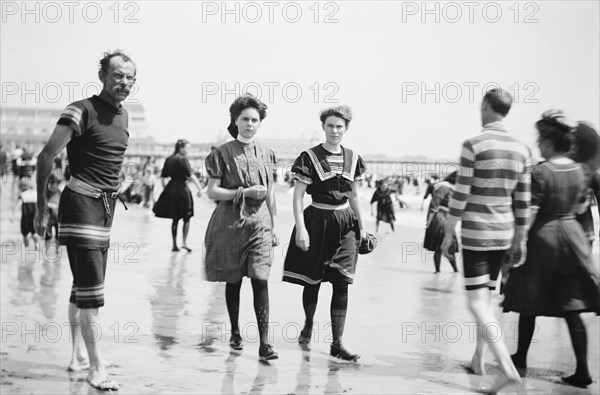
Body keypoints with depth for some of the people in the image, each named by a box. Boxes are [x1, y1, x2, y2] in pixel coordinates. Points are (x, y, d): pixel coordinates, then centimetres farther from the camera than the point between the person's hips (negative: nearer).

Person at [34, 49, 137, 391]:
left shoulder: (123, 116, 12)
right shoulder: (81, 112, -12)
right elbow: (47, 156, -14)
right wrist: (42, 207, -11)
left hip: (106, 207, 8)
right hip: (81, 202, -8)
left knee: (84, 286, 15)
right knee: (91, 289, -10)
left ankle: (79, 356, 25)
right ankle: (96, 369, -6)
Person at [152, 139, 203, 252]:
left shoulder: (168, 160, 9)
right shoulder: (183, 160, -10)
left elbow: (162, 177, 12)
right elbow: (191, 175, -18)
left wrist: (165, 188, 23)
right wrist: (200, 188, -19)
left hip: (171, 189, 6)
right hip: (182, 189, -6)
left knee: (175, 219, 11)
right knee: (186, 217, 6)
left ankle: (174, 245, 12)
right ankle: (184, 242, -2)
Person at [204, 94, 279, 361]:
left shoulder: (266, 154, 9)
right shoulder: (222, 153, -2)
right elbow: (212, 191, -5)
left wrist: (274, 226, 14)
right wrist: (245, 192, -15)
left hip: (259, 222, 2)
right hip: (230, 222, -1)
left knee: (260, 280, -10)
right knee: (233, 281, 8)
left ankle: (264, 343, -11)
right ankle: (235, 333, 27)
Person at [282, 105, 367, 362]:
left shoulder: (353, 158, 6)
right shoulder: (309, 158, -6)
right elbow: (298, 196, -7)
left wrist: (361, 226, 16)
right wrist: (300, 228, -15)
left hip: (345, 222, 3)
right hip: (317, 221, -3)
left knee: (341, 283, -4)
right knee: (313, 280, 8)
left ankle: (337, 343, -2)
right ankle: (308, 326, 35)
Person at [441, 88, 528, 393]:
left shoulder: (473, 145, -12)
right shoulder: (520, 150, 5)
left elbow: (460, 195, -12)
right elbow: (523, 202, 8)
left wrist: (448, 235, -4)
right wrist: (519, 240, 16)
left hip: (475, 233, -6)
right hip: (503, 234, 6)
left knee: (478, 303, -5)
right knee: (485, 297, 19)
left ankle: (508, 368, -17)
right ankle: (478, 360, 27)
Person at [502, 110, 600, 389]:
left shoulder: (541, 172, -16)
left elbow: (529, 213, -18)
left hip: (542, 238, -5)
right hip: (572, 235, 5)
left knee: (529, 305, 11)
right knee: (572, 308, 4)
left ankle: (521, 359, 24)